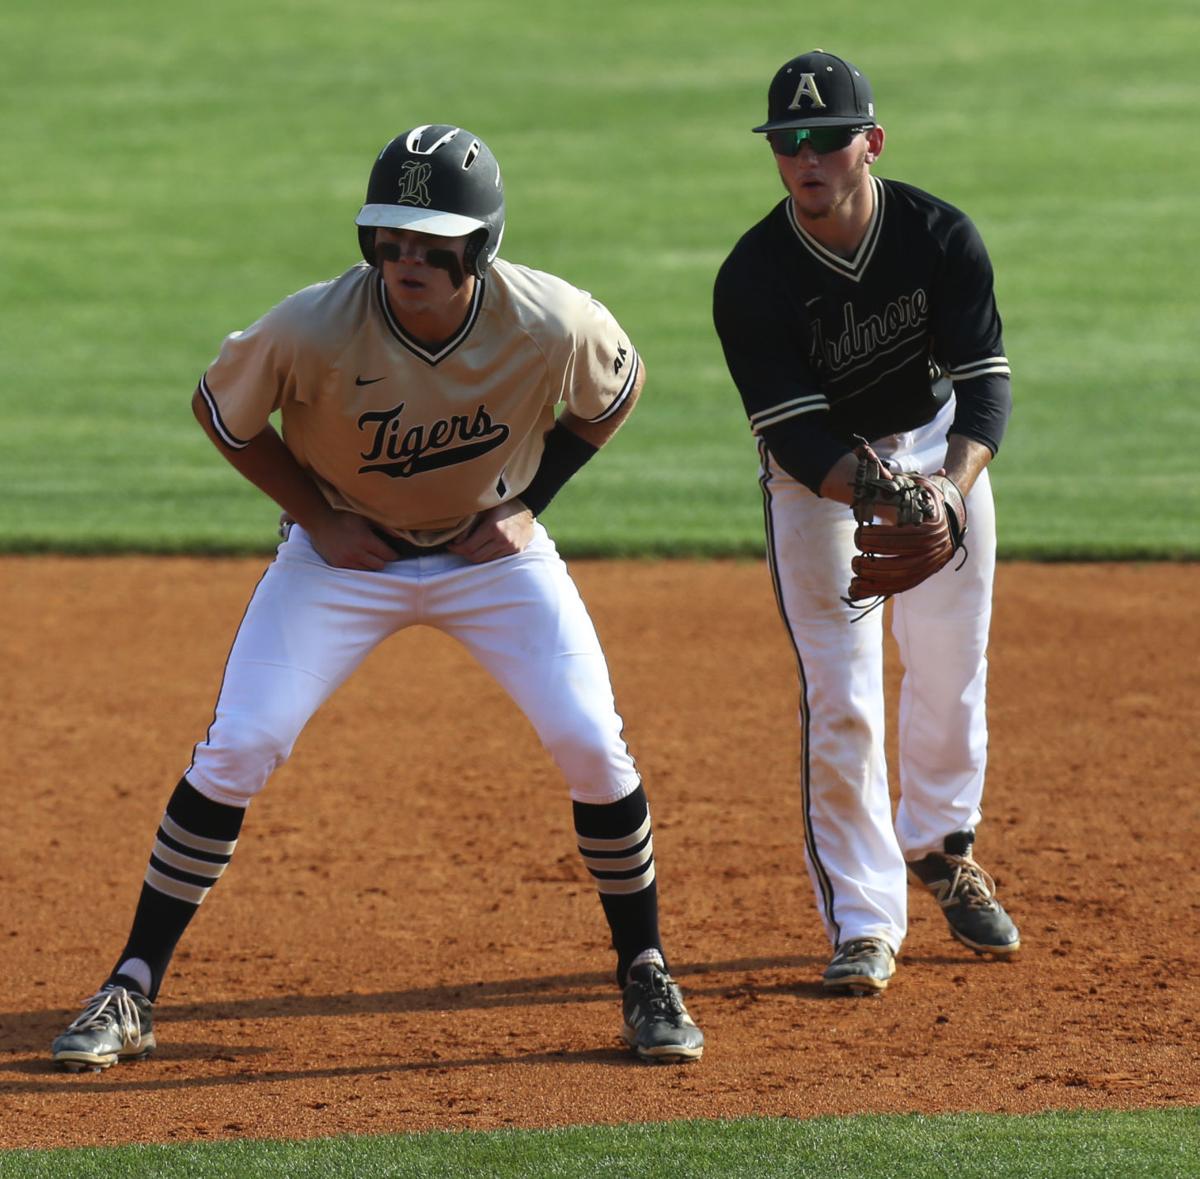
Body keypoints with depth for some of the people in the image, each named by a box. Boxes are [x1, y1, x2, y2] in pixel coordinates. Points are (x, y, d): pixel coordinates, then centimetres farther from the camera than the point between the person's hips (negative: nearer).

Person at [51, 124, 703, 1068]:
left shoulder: (552, 325, -27)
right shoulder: (315, 330, -30)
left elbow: (618, 389, -2)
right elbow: (220, 409, -9)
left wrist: (526, 502, -9)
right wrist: (317, 519, -12)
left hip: (492, 550, 1)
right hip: (347, 553, -1)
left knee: (593, 747, -10)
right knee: (236, 751, -11)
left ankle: (646, 975, 12)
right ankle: (132, 993, 0)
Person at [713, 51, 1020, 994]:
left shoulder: (942, 237, -21)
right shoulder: (752, 278, -25)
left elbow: (985, 385, -23)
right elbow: (793, 434, -26)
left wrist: (951, 488, -42)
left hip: (939, 448, 2)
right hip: (819, 478, -2)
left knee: (952, 674, 11)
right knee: (842, 697, -10)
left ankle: (941, 851, 37)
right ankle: (865, 920, -2)